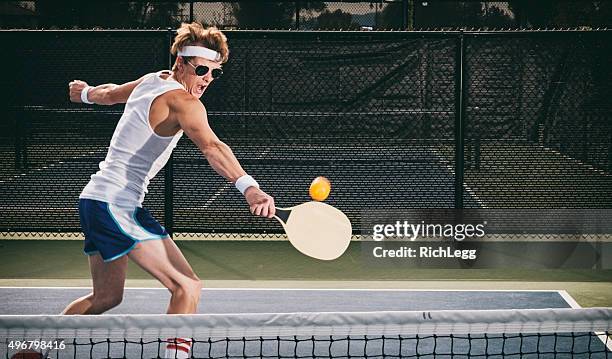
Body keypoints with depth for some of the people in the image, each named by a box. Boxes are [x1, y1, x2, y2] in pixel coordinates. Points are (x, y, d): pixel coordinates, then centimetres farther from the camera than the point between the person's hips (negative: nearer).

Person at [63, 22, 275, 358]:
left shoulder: (151, 80, 11)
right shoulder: (182, 100, -16)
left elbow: (111, 92, 32)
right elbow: (211, 147, -34)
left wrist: (86, 92, 55)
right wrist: (248, 187, -48)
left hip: (93, 200, 10)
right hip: (119, 204, -10)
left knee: (106, 298, 24)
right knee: (187, 287, -16)